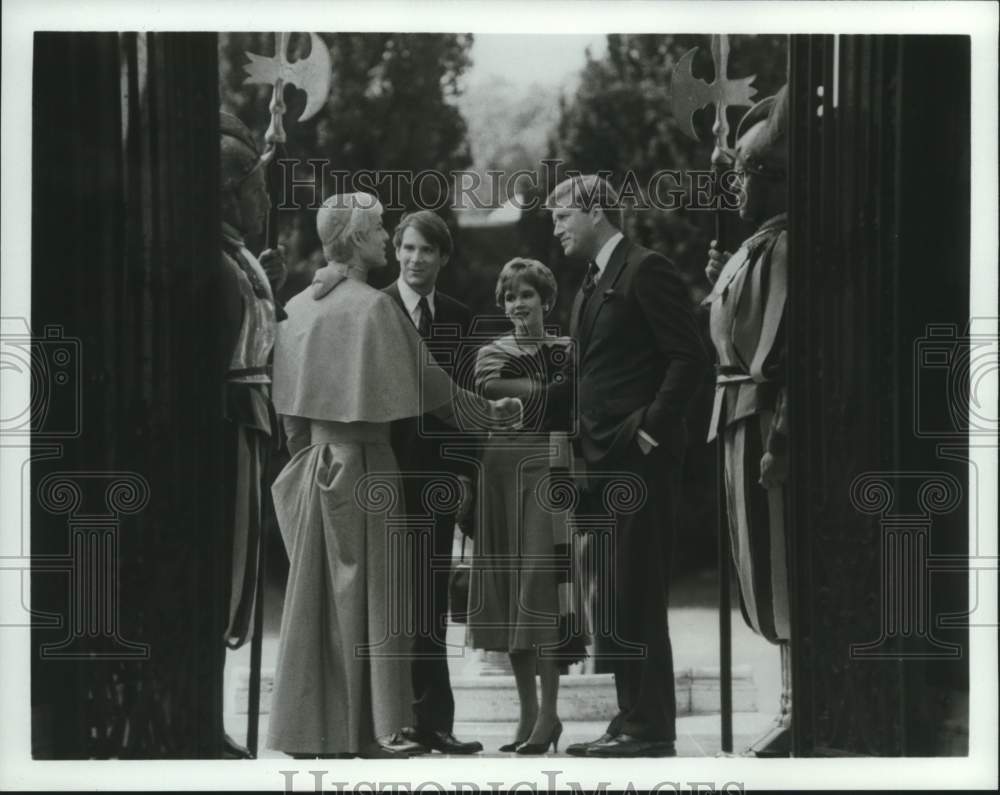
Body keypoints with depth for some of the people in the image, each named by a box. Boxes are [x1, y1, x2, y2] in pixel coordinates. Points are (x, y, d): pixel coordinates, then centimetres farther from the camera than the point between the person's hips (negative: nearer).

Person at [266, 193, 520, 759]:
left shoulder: (300, 306, 5)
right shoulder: (374, 306, -12)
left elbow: (290, 400, 10)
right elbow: (425, 379, -6)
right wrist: (488, 411, 7)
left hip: (314, 462, 6)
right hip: (365, 464, -6)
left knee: (317, 595, 10)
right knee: (369, 592, 1)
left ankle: (310, 728, 13)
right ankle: (369, 729, 4)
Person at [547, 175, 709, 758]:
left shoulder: (647, 271, -8)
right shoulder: (593, 286, 20)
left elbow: (690, 358, -14)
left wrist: (651, 427, -17)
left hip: (639, 459, -9)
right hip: (604, 459, 9)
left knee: (635, 595, -8)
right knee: (615, 597, 9)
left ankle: (651, 729, -4)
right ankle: (635, 718, 14)